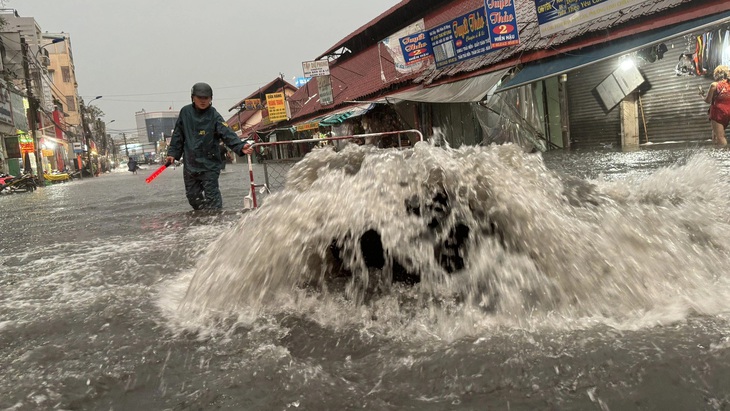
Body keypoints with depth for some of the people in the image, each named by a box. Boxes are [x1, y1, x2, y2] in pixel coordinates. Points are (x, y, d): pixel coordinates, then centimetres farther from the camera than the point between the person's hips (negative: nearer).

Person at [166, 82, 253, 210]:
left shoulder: (214, 116, -11)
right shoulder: (185, 112, 1)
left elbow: (228, 134, -23)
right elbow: (178, 135, 11)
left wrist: (241, 147, -39)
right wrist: (173, 153, 10)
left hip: (209, 165, -5)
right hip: (190, 164, 5)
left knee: (211, 195, -5)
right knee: (192, 195, 15)